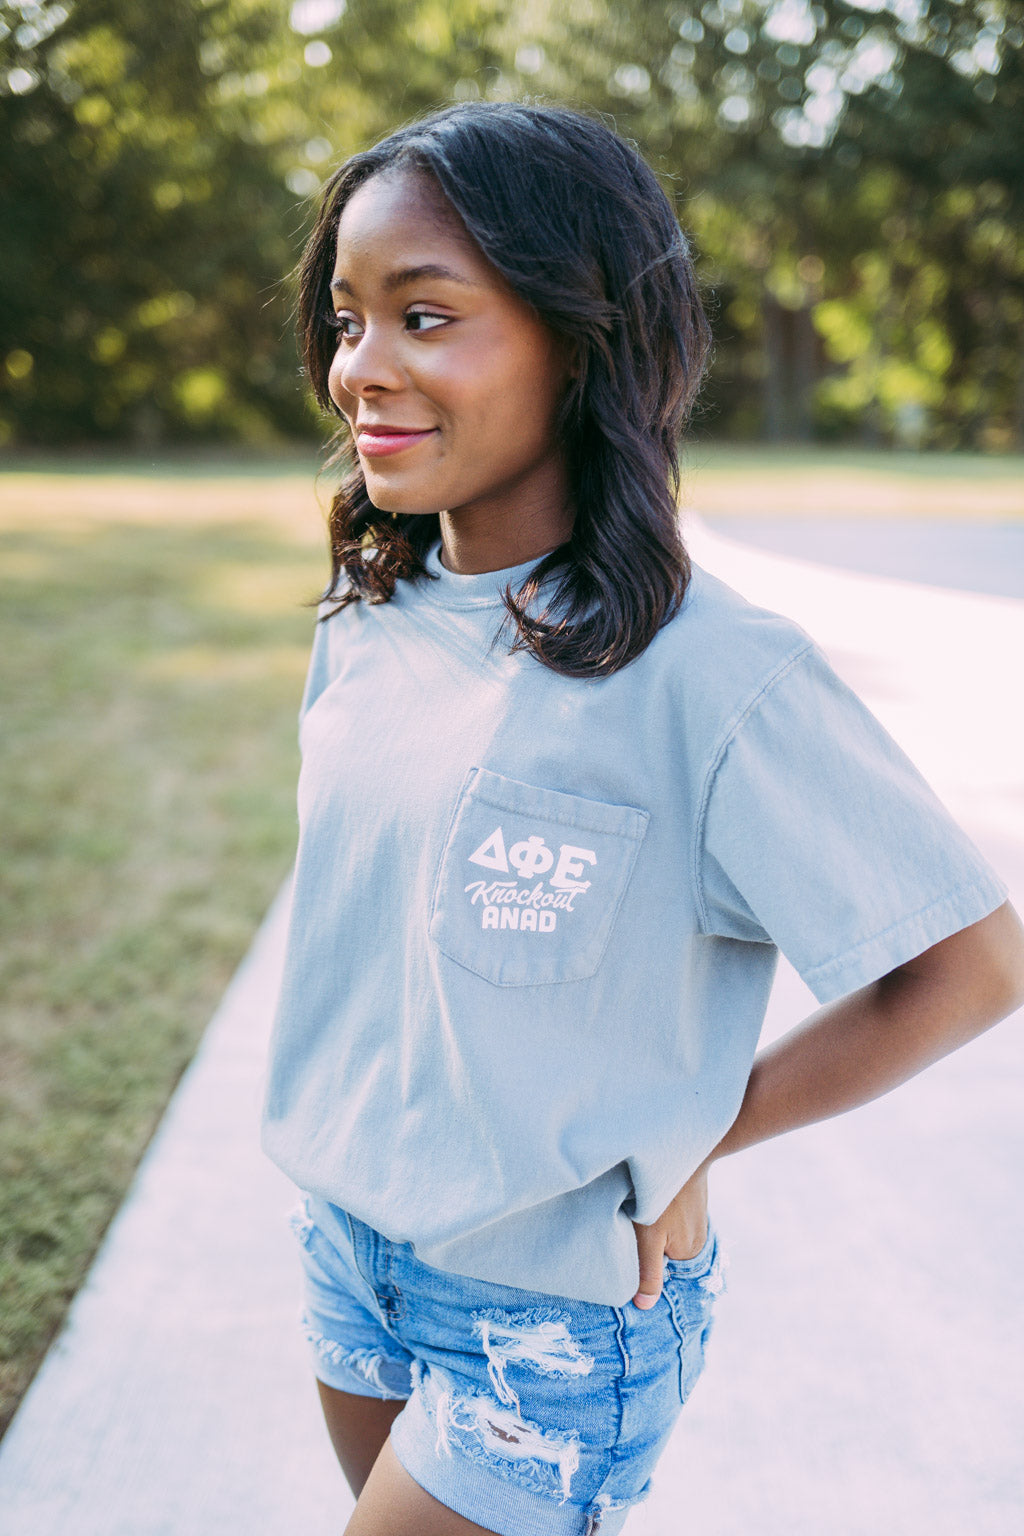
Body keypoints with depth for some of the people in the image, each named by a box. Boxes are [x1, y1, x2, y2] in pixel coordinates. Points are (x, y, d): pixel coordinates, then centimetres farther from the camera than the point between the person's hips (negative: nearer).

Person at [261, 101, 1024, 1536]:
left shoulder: (714, 676, -25)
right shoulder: (370, 621, -4)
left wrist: (695, 1136, -13)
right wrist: (352, 1111, 6)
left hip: (563, 1301, -6)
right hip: (351, 1240, 6)